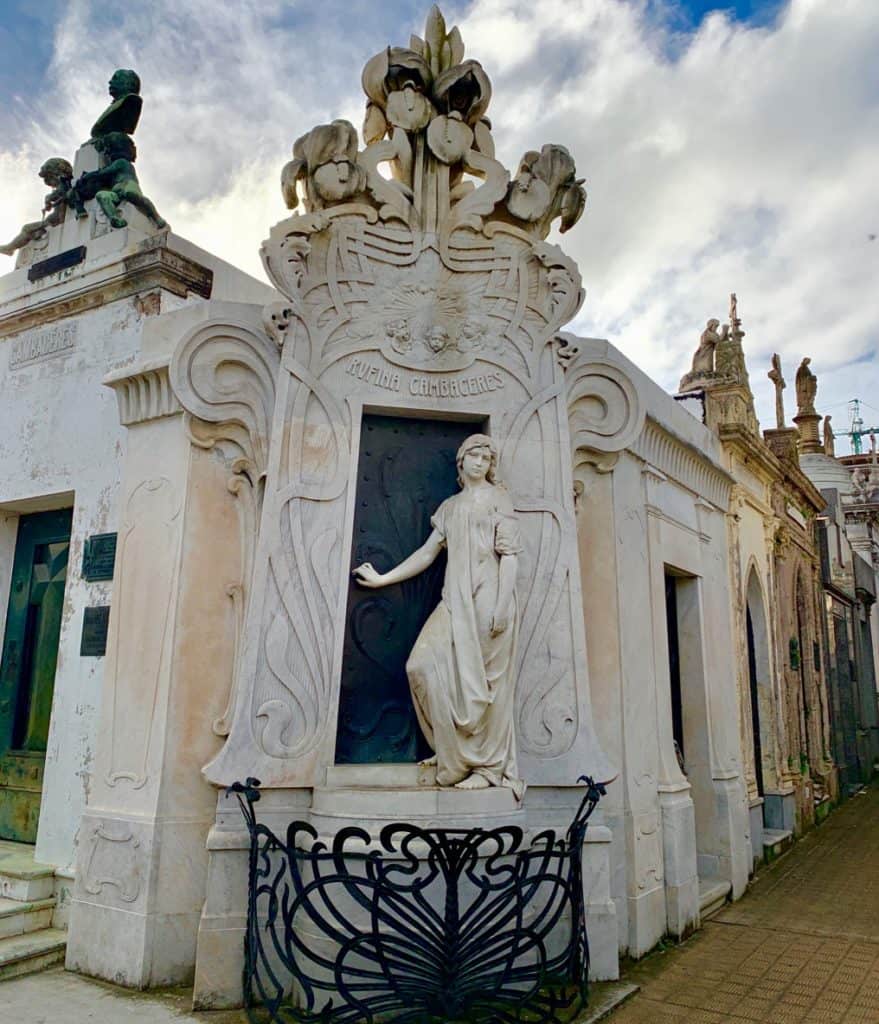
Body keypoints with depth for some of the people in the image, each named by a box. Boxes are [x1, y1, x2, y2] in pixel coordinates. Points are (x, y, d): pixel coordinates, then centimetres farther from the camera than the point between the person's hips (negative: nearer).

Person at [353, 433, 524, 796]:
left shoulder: (498, 499, 5)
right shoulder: (450, 506, 20)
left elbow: (509, 554, -4)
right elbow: (428, 552, 21)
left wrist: (502, 604, -14)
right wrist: (383, 578, 19)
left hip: (487, 598, -5)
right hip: (456, 599, 5)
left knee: (486, 680, -4)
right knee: (426, 665, -6)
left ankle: (489, 766, 7)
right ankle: (456, 752, 9)